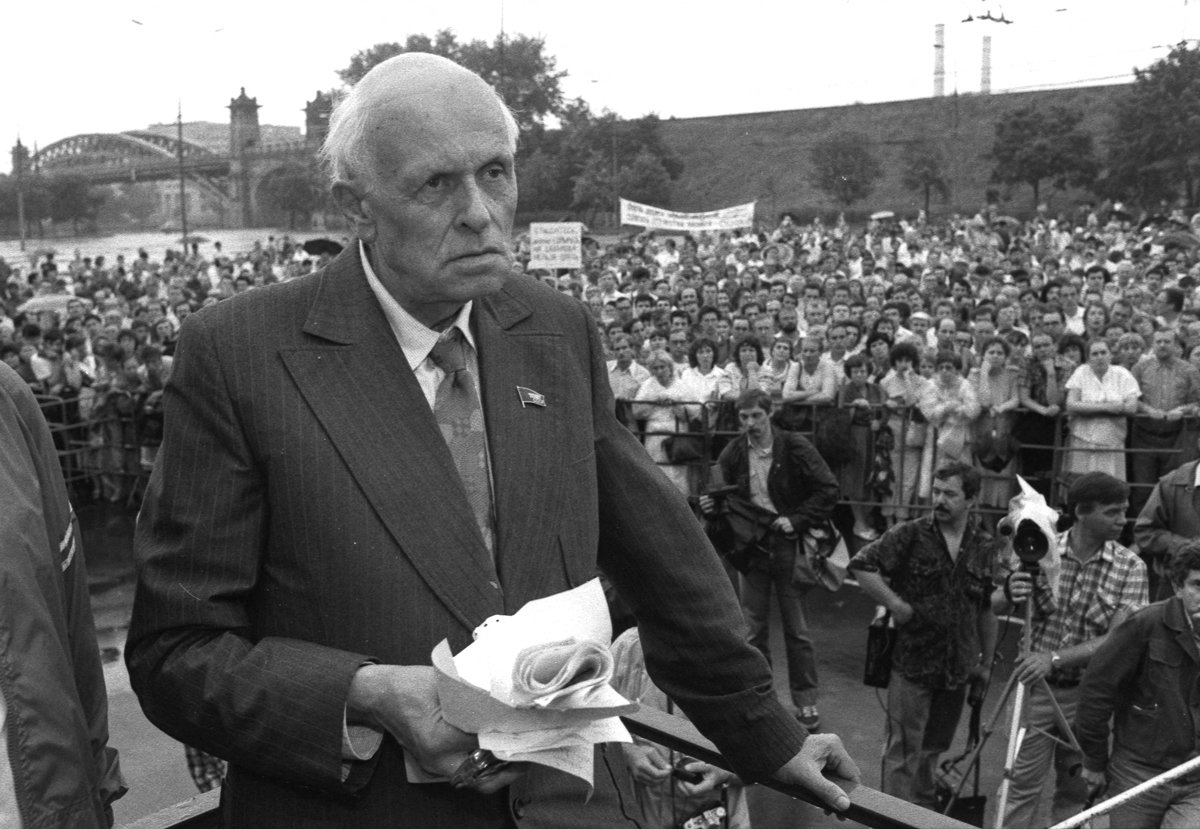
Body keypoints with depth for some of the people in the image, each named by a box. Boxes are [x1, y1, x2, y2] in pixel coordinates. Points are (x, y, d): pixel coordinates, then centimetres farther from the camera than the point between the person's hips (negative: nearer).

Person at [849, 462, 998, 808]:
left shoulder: (985, 547, 5)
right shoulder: (910, 534, -8)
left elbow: (988, 609, 12)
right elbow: (861, 565, -12)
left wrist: (986, 662, 14)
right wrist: (895, 604, -17)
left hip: (957, 668, 4)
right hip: (911, 662, -4)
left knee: (933, 748, 19)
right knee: (903, 752, -1)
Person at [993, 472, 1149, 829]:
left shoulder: (1130, 567, -8)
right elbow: (996, 606, -6)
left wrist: (1055, 658, -29)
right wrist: (1009, 591, -30)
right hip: (1037, 686, 0)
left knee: (1075, 792, 11)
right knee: (1023, 786, 1)